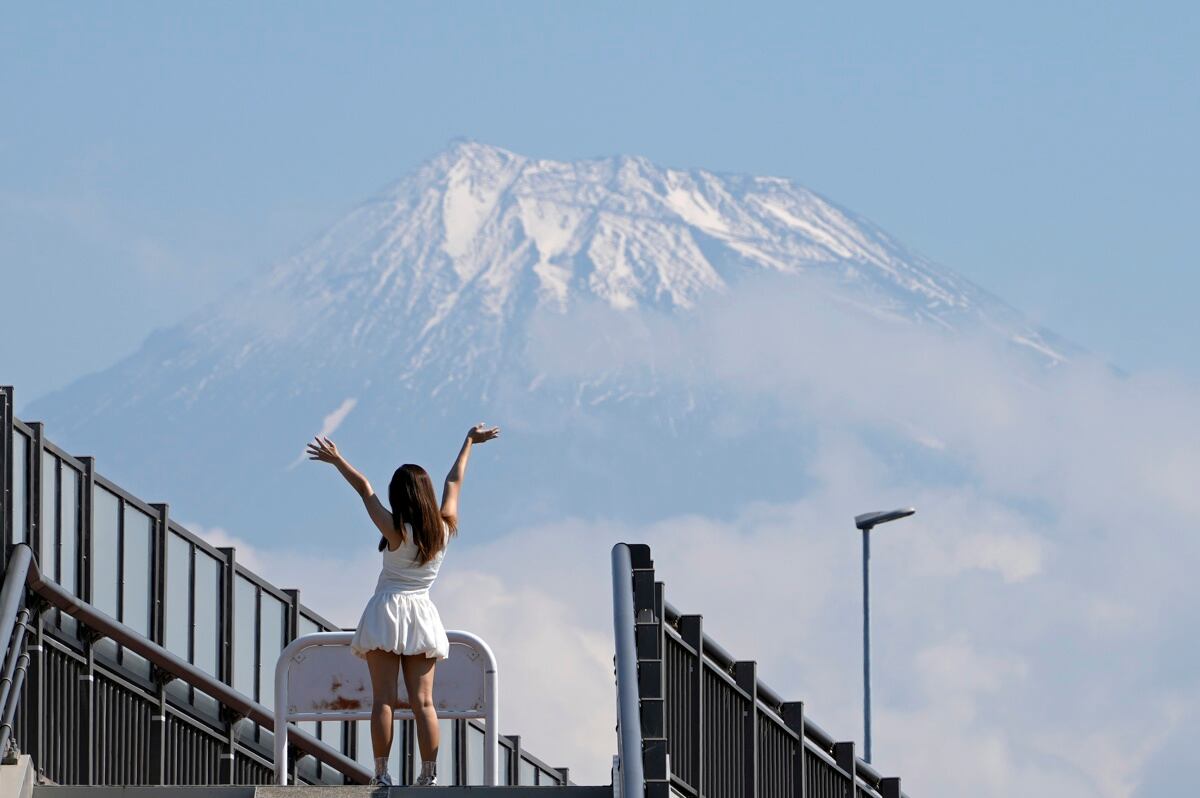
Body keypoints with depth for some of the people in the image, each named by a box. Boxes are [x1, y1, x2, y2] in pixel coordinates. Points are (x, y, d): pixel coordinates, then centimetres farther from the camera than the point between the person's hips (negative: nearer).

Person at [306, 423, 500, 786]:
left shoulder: (396, 532, -11)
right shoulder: (445, 528, -1)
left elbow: (364, 489, -8)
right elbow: (454, 482, 13)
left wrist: (337, 460, 0)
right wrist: (469, 443, 25)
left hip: (387, 611, -3)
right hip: (421, 615, 4)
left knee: (383, 698, -5)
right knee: (422, 701, 0)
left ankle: (381, 772, -11)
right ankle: (429, 773, -7)